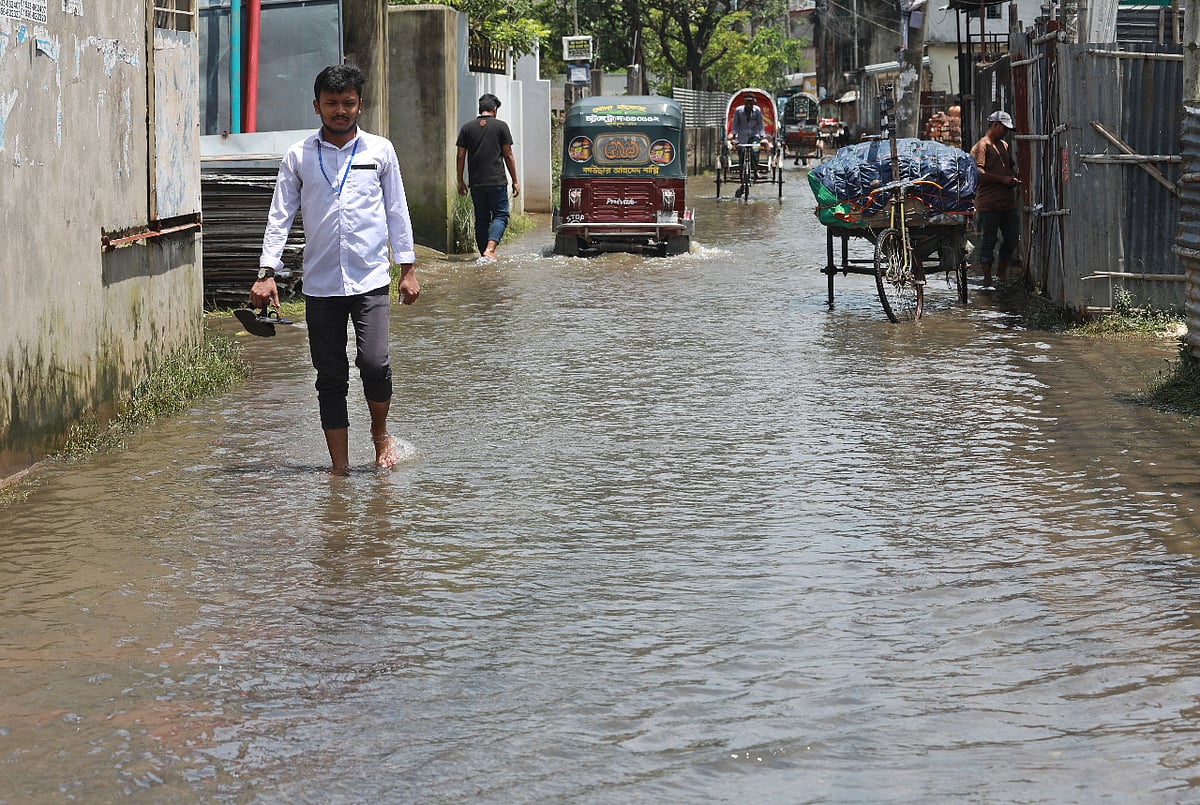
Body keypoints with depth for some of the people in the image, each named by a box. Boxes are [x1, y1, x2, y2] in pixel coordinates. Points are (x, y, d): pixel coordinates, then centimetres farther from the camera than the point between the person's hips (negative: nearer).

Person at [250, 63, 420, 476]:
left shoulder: (380, 150, 6)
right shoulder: (298, 156, 5)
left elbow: (397, 210, 11)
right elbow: (280, 216, 6)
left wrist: (407, 268, 8)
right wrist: (267, 273, -2)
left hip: (370, 279, -1)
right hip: (320, 283, 1)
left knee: (374, 362, -15)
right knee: (330, 377, 2)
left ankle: (380, 433, 13)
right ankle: (340, 466, 9)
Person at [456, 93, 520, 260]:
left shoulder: (467, 127, 7)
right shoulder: (500, 126, -1)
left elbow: (461, 156, 6)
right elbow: (508, 155, 0)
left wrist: (460, 181, 13)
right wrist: (515, 181, 5)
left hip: (476, 183, 3)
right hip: (497, 181, -3)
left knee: (481, 218, 12)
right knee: (500, 215, 1)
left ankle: (483, 253, 13)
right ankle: (490, 249, -18)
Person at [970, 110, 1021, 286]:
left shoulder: (1004, 146, 20)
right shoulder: (981, 146, -6)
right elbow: (978, 173, -16)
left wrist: (1013, 179, 8)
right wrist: (1002, 179, -17)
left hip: (1008, 202, 8)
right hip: (989, 204, -8)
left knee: (1011, 239, 9)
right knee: (988, 240, -2)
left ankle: (1002, 274, 21)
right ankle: (987, 277, 3)